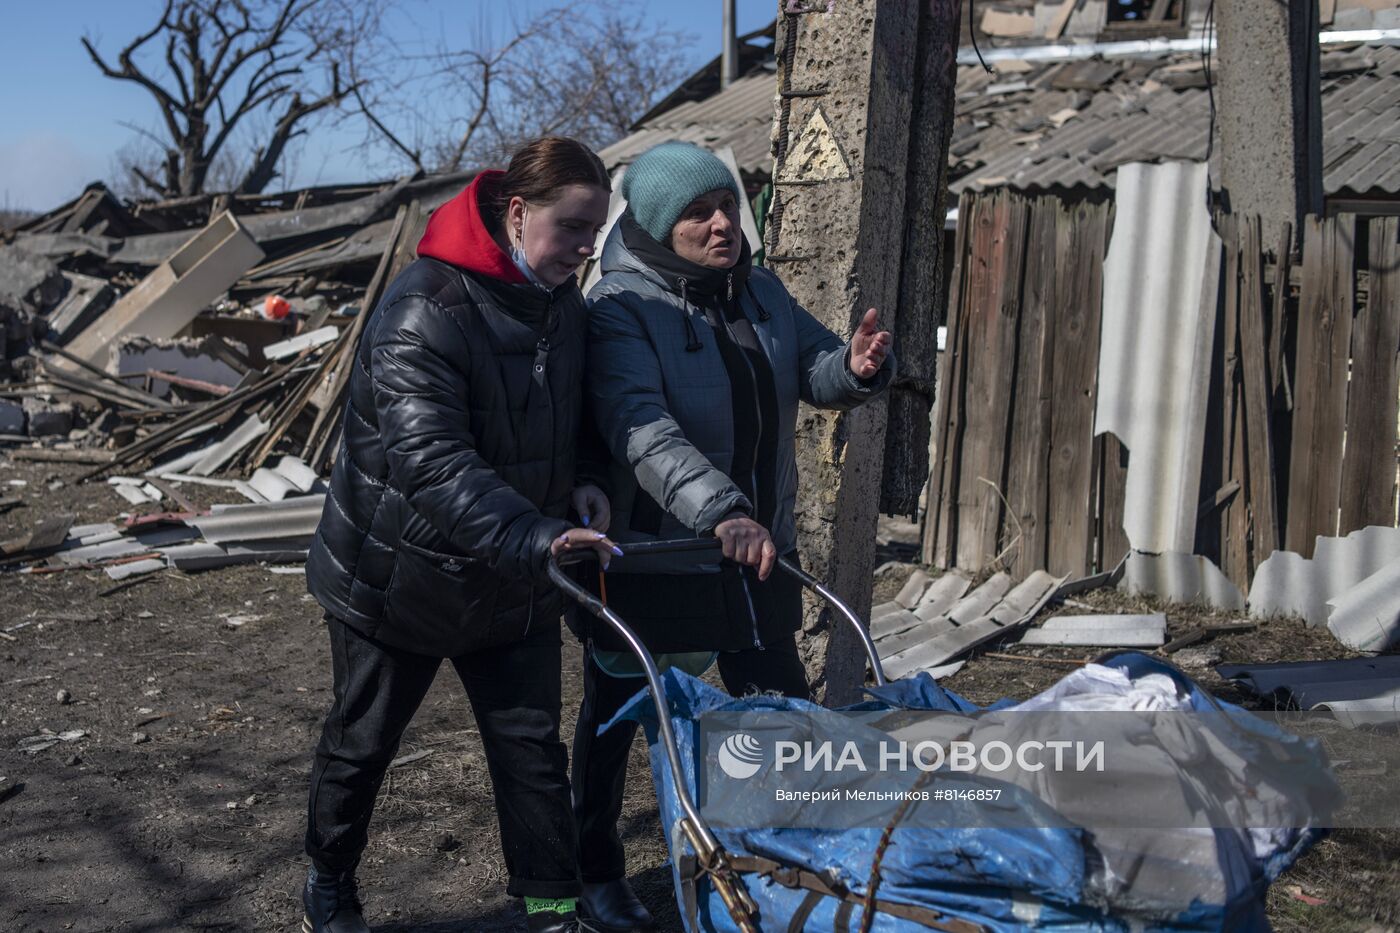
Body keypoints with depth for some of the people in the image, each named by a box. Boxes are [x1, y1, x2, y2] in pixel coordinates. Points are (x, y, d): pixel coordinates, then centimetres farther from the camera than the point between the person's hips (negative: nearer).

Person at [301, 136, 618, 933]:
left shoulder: (564, 305, -1)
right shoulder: (424, 312, -26)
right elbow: (431, 462, -36)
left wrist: (579, 481, -6)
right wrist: (536, 537, -47)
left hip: (513, 587, 5)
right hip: (401, 576, -5)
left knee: (533, 747, 6)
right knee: (363, 741, 15)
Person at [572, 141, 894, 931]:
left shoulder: (761, 290, 4)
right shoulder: (622, 310, -19)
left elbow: (815, 370, 8)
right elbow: (644, 433, -32)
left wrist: (858, 367, -17)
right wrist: (721, 512, -46)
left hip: (759, 554, 6)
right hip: (650, 560, -6)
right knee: (617, 719, 12)